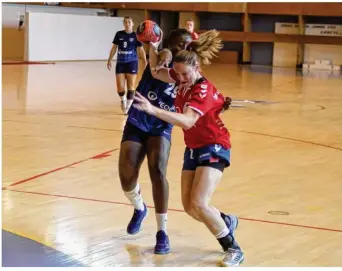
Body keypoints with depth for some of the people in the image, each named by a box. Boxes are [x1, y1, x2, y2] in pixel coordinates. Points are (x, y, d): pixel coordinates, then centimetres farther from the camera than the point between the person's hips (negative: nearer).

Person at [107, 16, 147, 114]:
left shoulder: (136, 35, -3)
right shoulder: (119, 34, 2)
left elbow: (141, 49, -3)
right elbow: (114, 47, 9)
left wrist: (145, 61, -14)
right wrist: (109, 60, 7)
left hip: (132, 62, -2)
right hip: (120, 63, 2)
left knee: (130, 86, 0)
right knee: (119, 87, 0)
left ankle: (128, 107, 11)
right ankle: (123, 100, 31)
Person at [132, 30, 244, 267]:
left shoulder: (203, 90, -24)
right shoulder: (185, 79, -1)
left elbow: (187, 121, -39)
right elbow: (155, 72, 9)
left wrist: (153, 110, -49)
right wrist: (152, 44, -7)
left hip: (213, 149, -8)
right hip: (193, 149, 8)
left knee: (199, 204, -20)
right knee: (189, 207, 4)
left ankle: (233, 249, -5)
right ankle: (226, 222, 33)